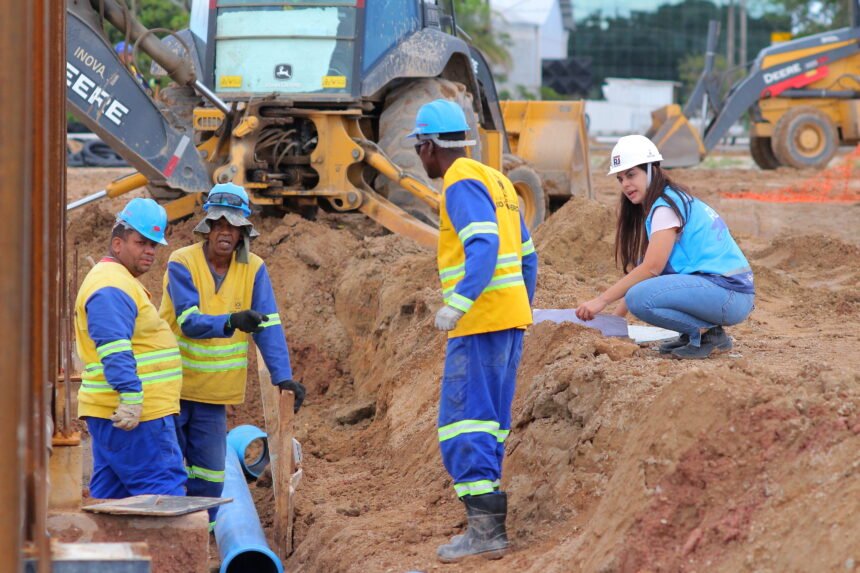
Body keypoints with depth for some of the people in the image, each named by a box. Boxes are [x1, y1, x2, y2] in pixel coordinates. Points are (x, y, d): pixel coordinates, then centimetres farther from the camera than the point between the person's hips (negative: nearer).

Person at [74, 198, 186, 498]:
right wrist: (131, 395, -31)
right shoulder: (112, 286, -14)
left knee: (110, 495, 9)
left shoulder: (120, 281, 23)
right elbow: (114, 348, -25)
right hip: (136, 416, -11)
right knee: (166, 491, -13)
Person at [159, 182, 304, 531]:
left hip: (214, 390, 3)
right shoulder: (182, 263, -13)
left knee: (210, 471, 5)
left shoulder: (254, 269, -3)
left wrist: (283, 376, -18)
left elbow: (269, 326, -7)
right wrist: (231, 323, -41)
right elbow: (189, 322, -24)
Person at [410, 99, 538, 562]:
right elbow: (527, 256, 21)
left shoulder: (461, 184, -10)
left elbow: (484, 247, -25)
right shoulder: (496, 180, 18)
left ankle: (485, 527, -16)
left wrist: (457, 303, -32)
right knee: (491, 422, 11)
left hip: (481, 320, -10)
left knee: (463, 423, -10)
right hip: (512, 316, 10)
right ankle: (491, 522, 10)